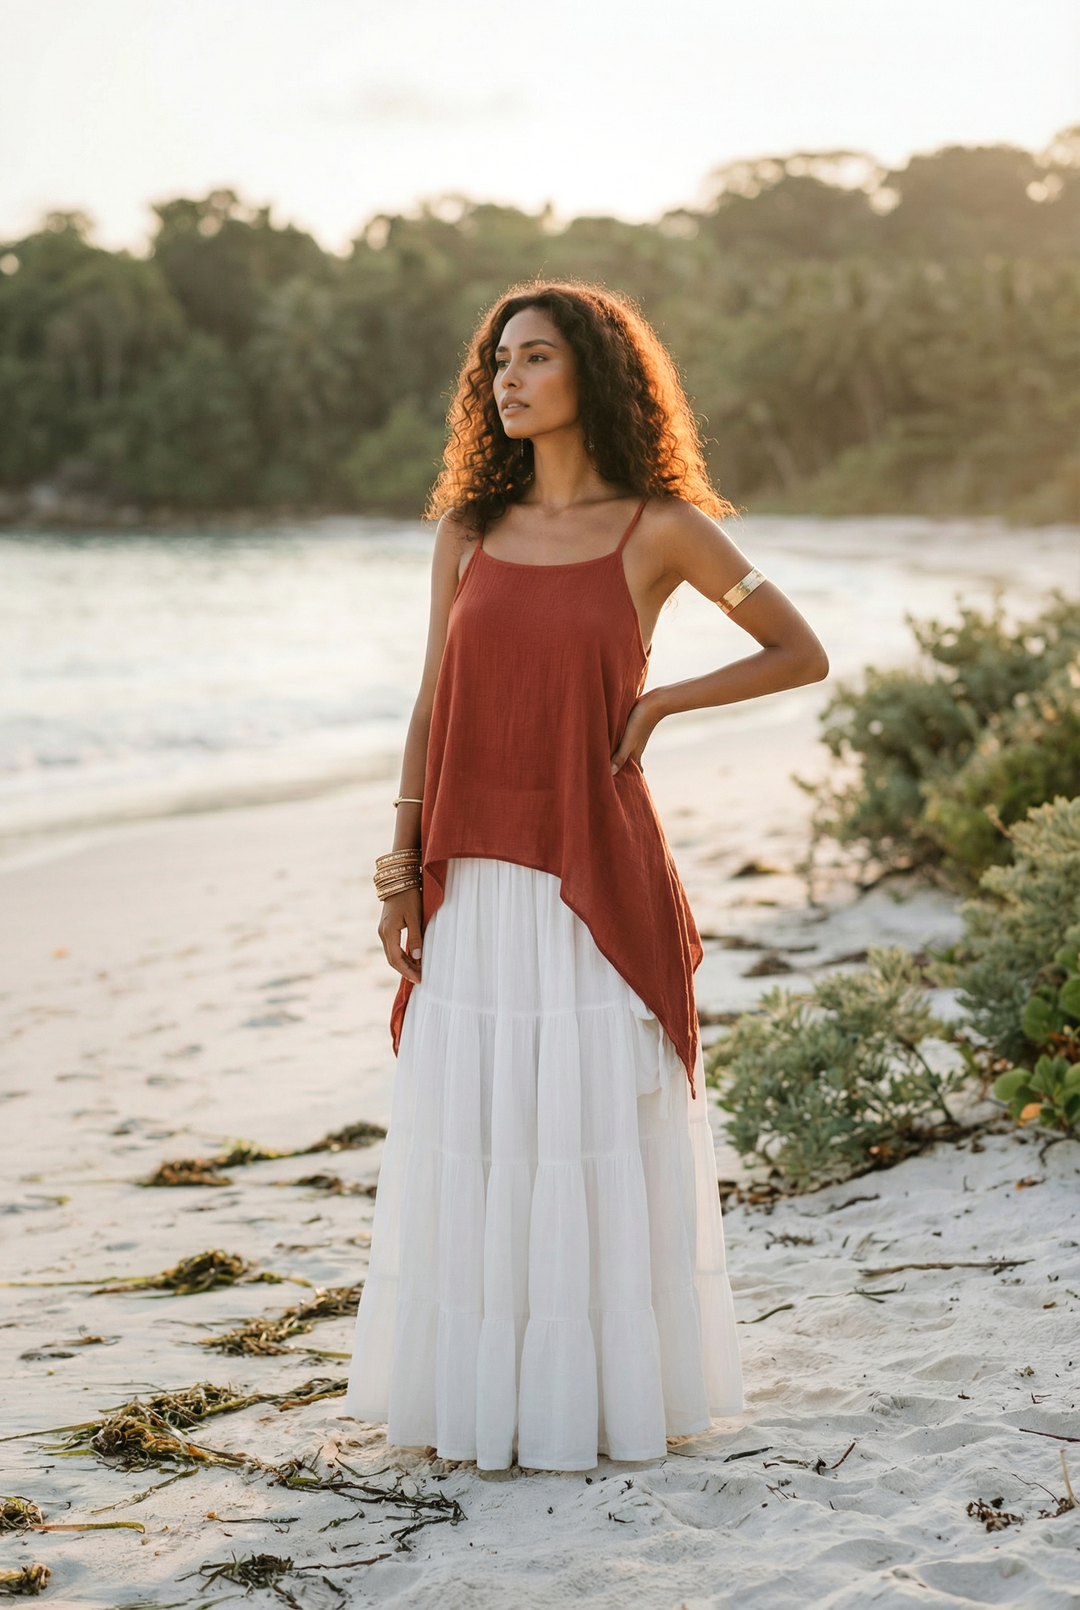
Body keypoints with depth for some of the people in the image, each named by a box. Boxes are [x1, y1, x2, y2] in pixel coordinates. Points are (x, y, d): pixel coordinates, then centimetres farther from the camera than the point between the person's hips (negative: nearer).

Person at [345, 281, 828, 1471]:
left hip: (593, 876, -3)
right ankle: (473, 1390, 21)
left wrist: (658, 705, -4)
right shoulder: (469, 531, 9)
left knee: (596, 1136, 3)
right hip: (475, 883, 3)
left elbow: (801, 654, 6)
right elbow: (434, 703, 10)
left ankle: (598, 1393, 19)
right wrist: (403, 863, 5)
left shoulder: (659, 528, -1)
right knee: (467, 1140, 7)